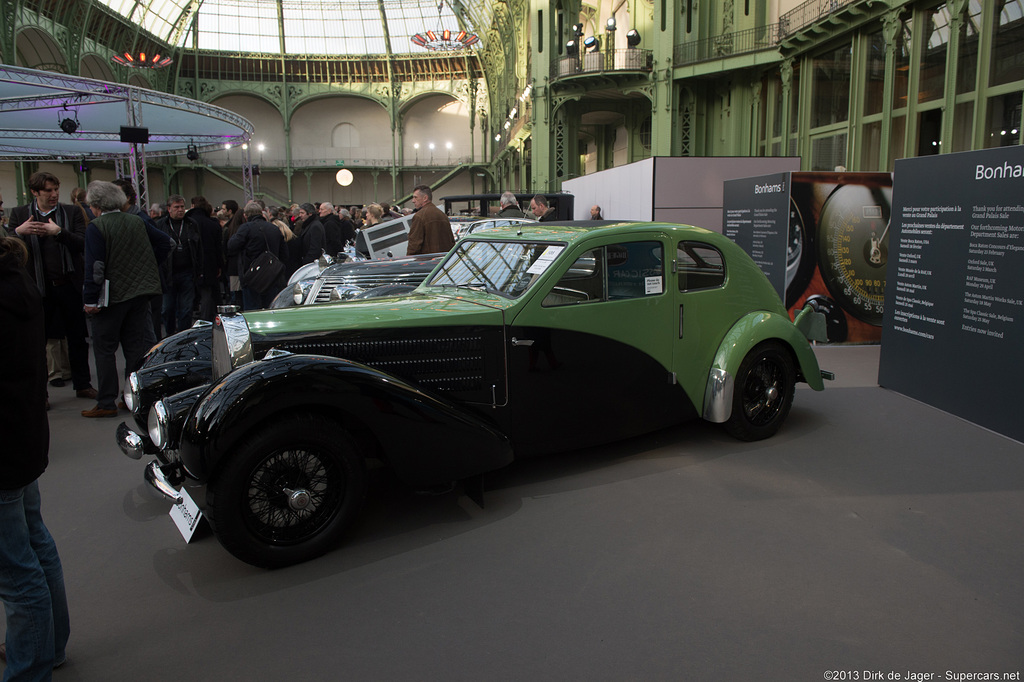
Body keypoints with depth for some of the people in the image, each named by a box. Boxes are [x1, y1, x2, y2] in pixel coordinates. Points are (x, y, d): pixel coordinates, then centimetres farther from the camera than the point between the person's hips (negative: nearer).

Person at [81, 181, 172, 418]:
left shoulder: (96, 228, -12)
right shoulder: (137, 222, 5)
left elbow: (95, 266, -17)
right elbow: (166, 243, 10)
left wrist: (90, 299, -12)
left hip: (111, 296, -5)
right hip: (139, 292, 5)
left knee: (104, 350, 4)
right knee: (136, 346, 10)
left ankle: (106, 403, 7)